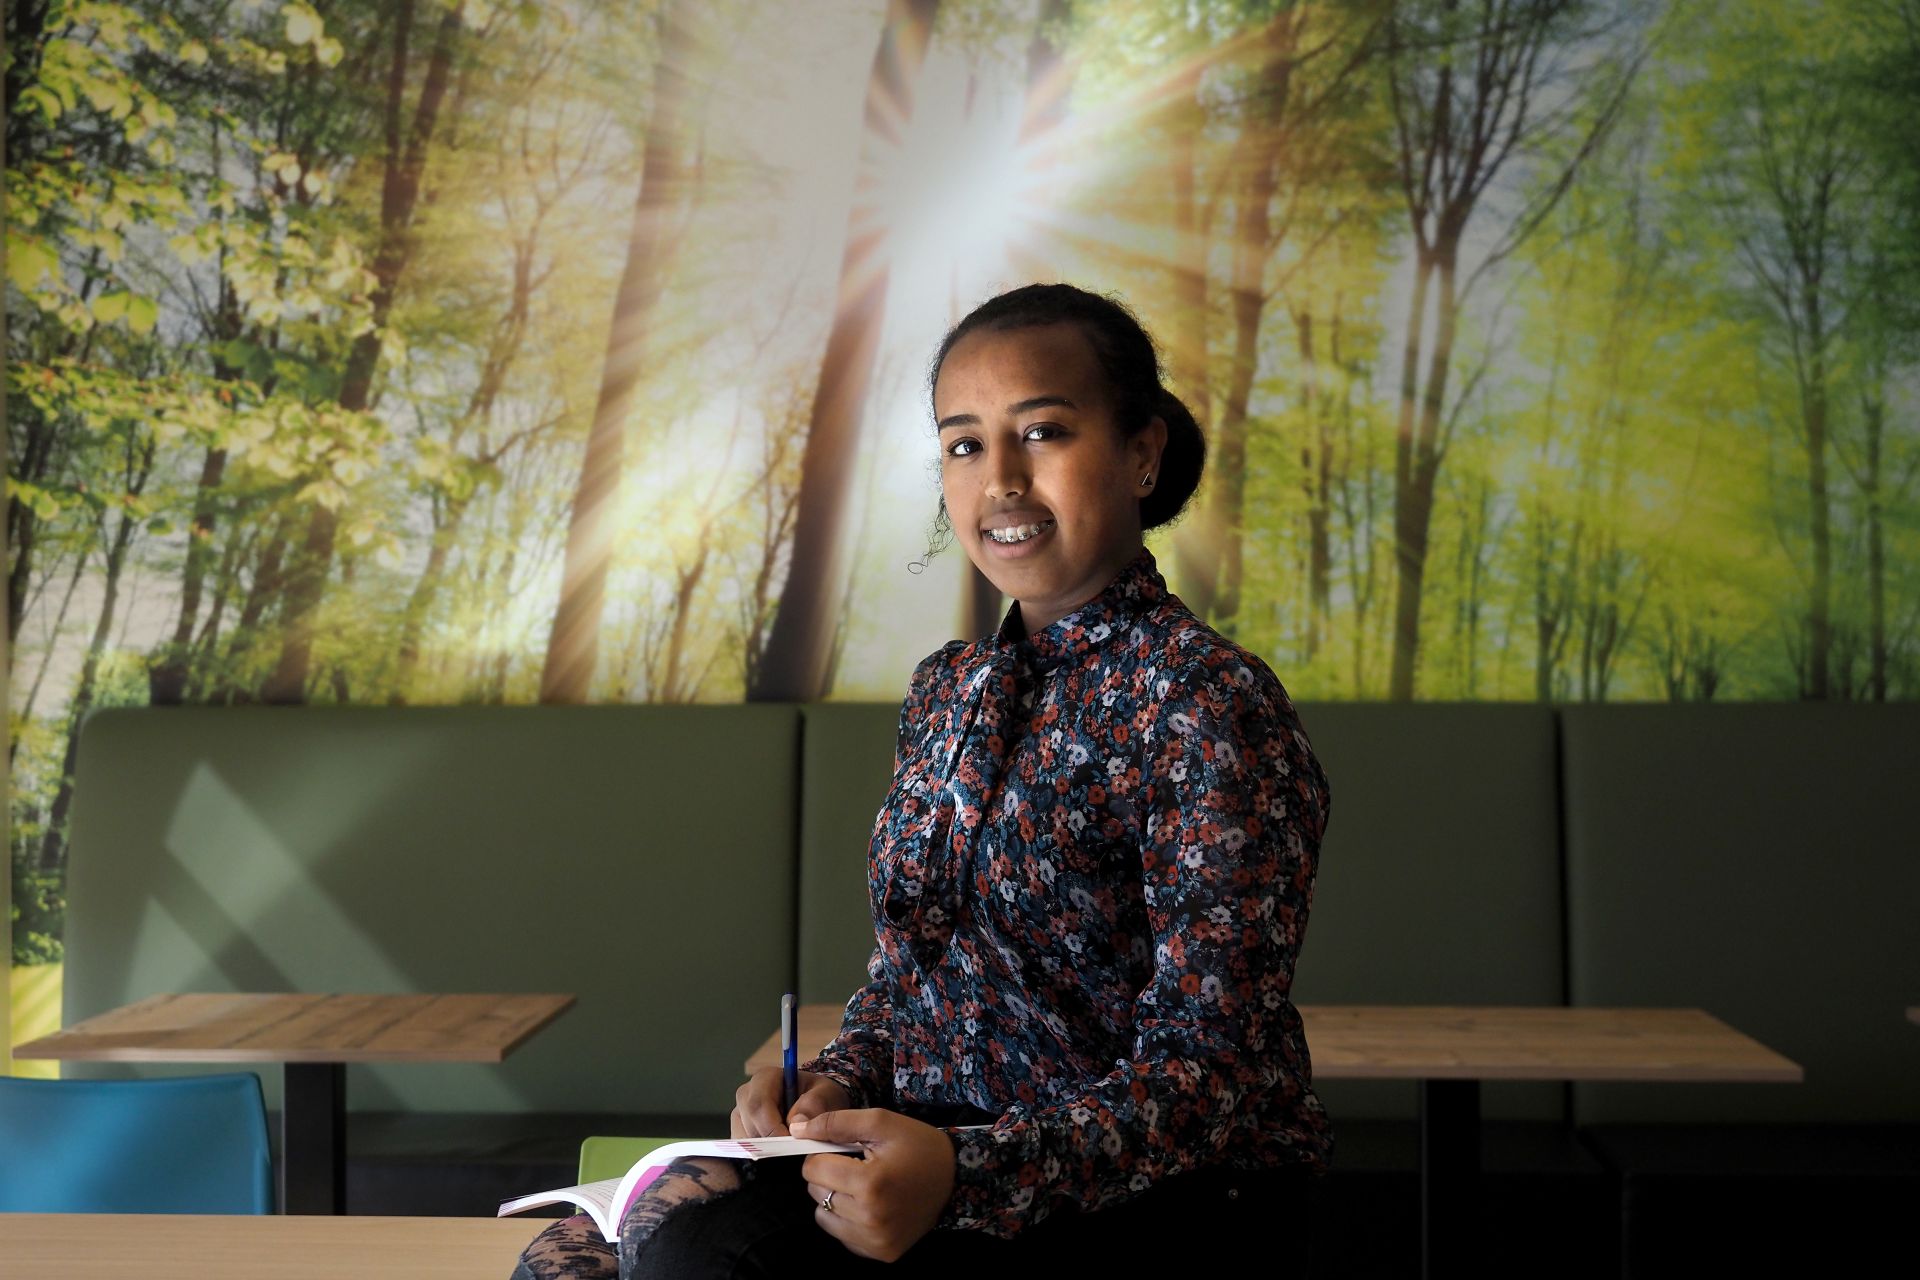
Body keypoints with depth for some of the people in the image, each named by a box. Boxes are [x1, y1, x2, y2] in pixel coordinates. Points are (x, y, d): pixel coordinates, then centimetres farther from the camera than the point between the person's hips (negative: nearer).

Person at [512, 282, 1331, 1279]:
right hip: (938, 1154, 7)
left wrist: (964, 1175, -31)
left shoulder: (1207, 703, -13)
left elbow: (1207, 1071, -18)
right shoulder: (946, 691, 12)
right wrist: (839, 1081, -3)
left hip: (1163, 1198, -6)